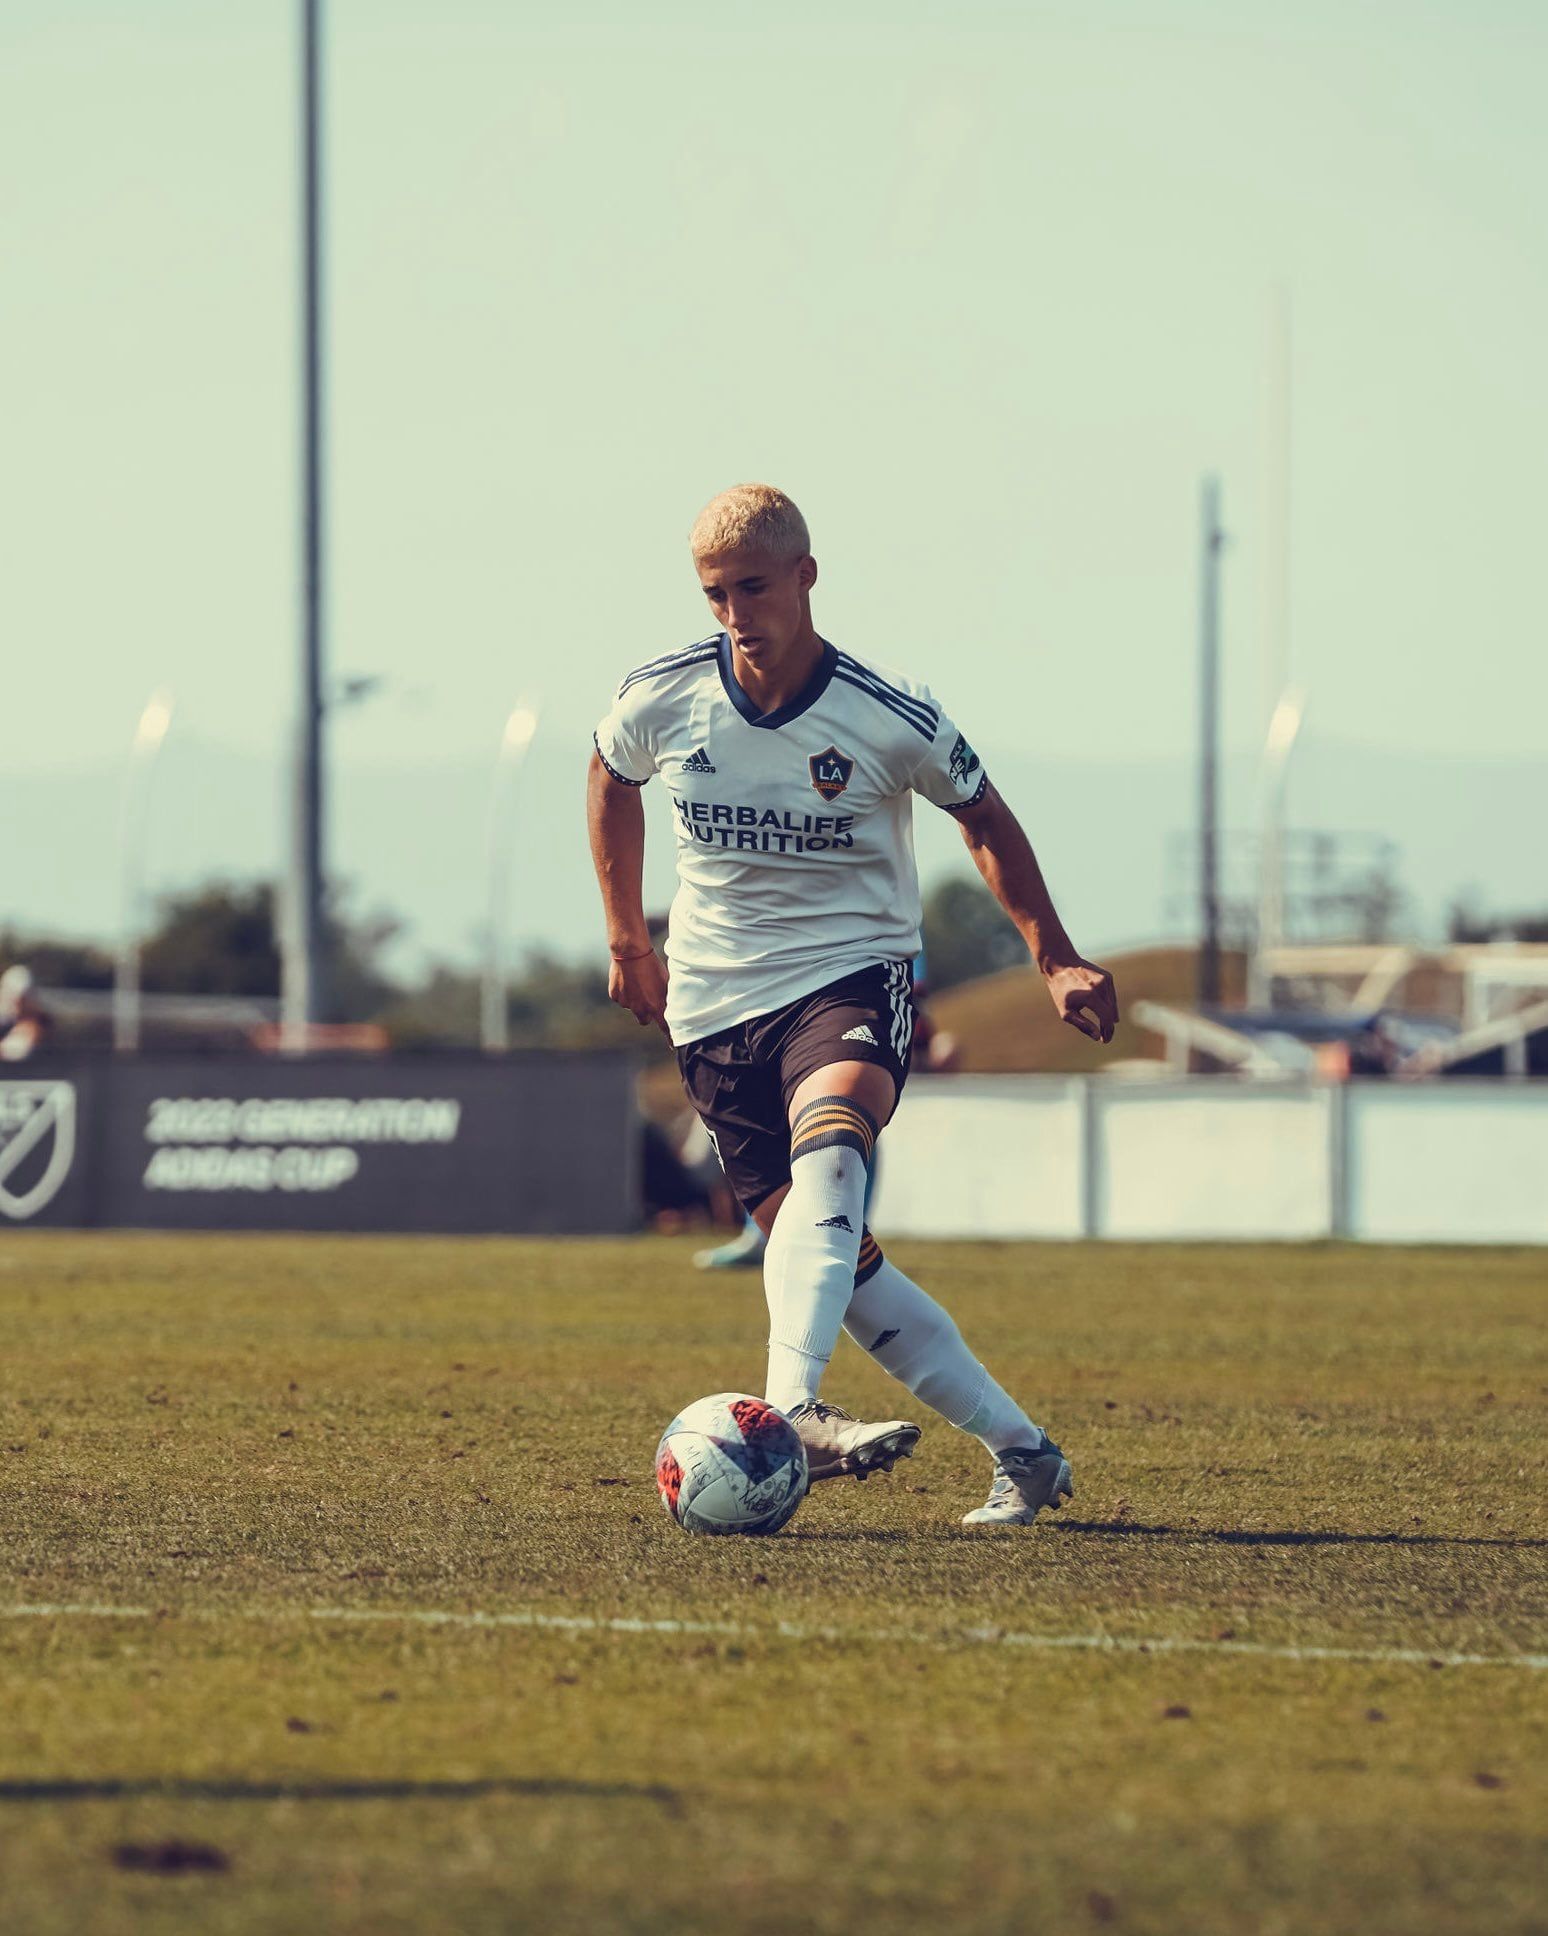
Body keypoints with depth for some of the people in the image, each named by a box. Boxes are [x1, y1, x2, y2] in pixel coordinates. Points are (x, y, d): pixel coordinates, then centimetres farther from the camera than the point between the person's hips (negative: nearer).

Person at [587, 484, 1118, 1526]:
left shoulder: (892, 717, -11)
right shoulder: (662, 698, -6)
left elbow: (983, 816, 8)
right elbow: (612, 778, 18)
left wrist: (1057, 960, 5)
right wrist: (628, 941, 22)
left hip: (853, 978, -3)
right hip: (715, 1002, 3)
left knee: (827, 1144, -35)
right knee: (841, 1257, -5)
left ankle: (790, 1409, -50)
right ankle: (1020, 1449, 4)